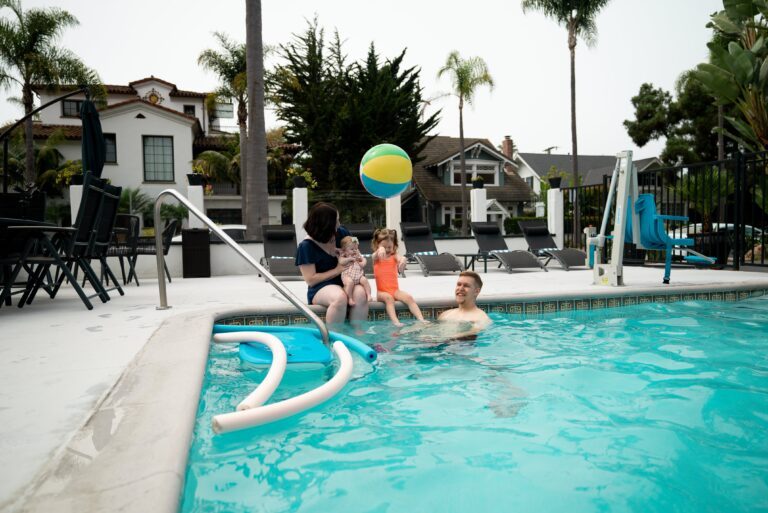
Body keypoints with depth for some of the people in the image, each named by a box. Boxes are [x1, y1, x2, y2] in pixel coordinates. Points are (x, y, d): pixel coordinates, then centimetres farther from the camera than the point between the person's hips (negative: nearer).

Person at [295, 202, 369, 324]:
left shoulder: (341, 233, 4)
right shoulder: (306, 247, -8)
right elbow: (311, 280, -10)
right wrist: (339, 269, -12)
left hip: (346, 282, 4)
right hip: (321, 289, -4)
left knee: (360, 293, -32)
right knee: (340, 297, -38)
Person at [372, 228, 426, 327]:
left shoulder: (394, 256, 5)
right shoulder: (376, 257, 3)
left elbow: (400, 258, -19)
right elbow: (376, 254, -23)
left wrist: (402, 260, -47)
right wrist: (380, 250, -50)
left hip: (395, 290, 2)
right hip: (382, 291, -2)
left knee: (409, 297, -23)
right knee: (388, 298, -34)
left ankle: (421, 319, -29)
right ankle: (396, 322, -45)